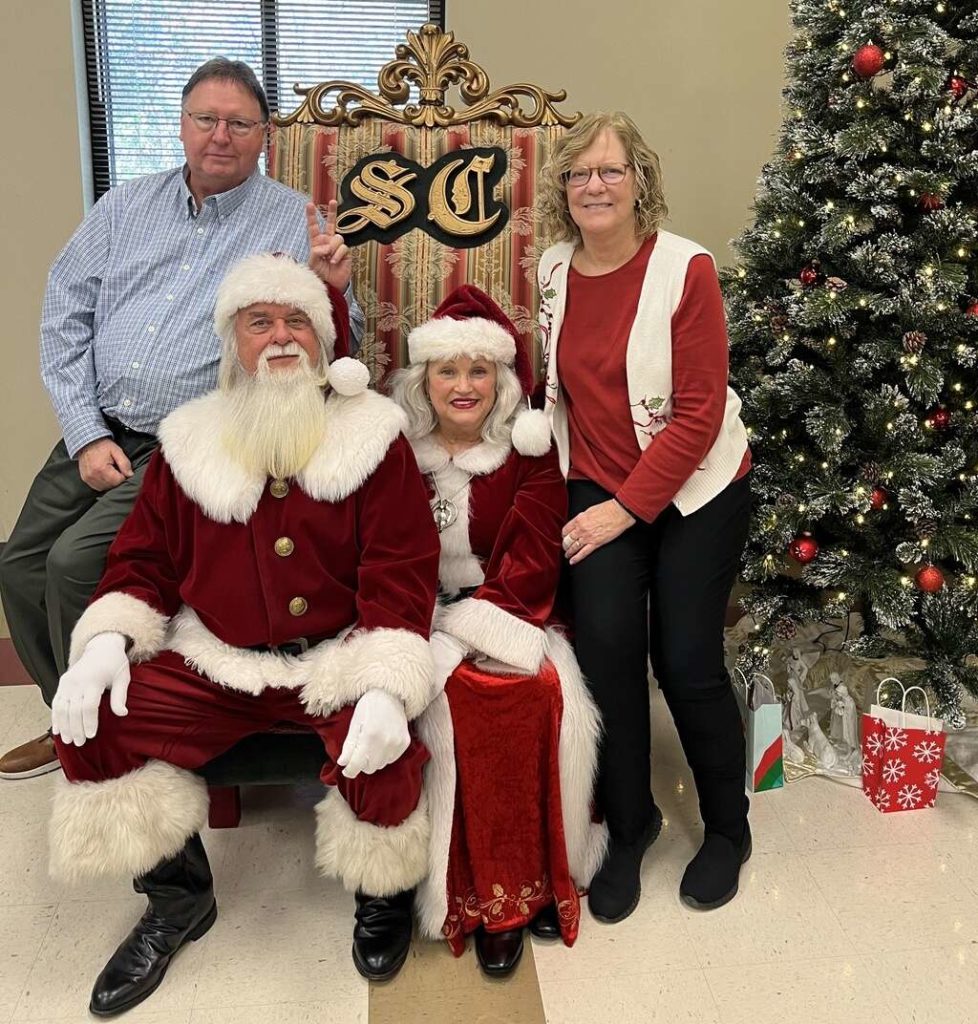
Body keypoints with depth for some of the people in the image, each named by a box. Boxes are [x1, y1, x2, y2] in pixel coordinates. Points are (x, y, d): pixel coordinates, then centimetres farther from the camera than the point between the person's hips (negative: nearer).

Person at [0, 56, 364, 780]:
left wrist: (333, 291, -25)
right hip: (99, 432, 6)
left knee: (76, 563, -19)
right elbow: (65, 319, 8)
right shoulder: (125, 207, 12)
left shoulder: (295, 223, -1)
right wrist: (87, 435, -2)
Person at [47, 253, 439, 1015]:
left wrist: (387, 688, -24)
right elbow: (145, 559, 11)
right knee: (94, 718, -14)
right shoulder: (190, 439, 7)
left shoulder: (372, 435, -3)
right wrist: (106, 643, -9)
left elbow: (401, 569, -10)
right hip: (219, 661, 4)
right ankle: (179, 898, 10)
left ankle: (386, 893, 7)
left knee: (379, 749, -30)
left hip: (341, 656, -3)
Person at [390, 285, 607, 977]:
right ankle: (485, 898, -13)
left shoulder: (528, 450, 3)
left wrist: (471, 622, -15)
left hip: (507, 619, 0)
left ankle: (539, 880, -7)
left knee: (544, 696, -27)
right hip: (421, 626, 0)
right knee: (460, 701, -28)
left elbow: (533, 564, -4)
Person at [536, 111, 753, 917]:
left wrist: (628, 506, -17)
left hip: (696, 492, -3)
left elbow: (700, 414, -16)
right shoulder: (552, 270, 1)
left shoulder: (685, 269, -14)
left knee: (686, 662, -4)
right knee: (605, 644, -13)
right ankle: (629, 824, 11)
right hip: (598, 488, 3)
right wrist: (593, 497, 2)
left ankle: (728, 830, 23)